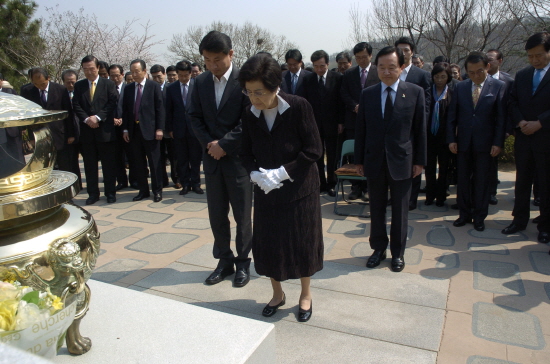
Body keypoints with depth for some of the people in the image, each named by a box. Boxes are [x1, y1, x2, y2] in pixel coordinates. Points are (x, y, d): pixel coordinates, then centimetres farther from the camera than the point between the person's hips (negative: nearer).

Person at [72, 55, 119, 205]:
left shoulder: (109, 84, 3)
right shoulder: (78, 86, 12)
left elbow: (112, 103, -6)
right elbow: (76, 106, 4)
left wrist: (98, 117, -15)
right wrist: (86, 119, -12)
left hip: (105, 129, -3)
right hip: (87, 131, 3)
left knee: (108, 164, 3)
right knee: (89, 164, 8)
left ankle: (110, 193, 13)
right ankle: (93, 193, 17)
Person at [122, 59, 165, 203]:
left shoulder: (154, 86, -1)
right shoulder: (128, 88, 11)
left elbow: (160, 108, -5)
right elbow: (125, 110, 12)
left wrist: (160, 128, -11)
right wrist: (125, 129, 4)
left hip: (150, 130, -4)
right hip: (133, 130, 5)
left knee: (154, 163, 2)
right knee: (138, 163, 9)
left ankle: (157, 191, 13)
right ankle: (143, 190, 20)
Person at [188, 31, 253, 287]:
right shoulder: (200, 82, 7)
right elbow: (195, 117, 8)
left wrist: (224, 144, -14)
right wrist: (208, 143, -6)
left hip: (238, 157, -4)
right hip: (211, 157, 5)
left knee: (242, 216, 6)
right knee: (216, 215, 11)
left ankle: (243, 263, 23)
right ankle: (224, 261, 26)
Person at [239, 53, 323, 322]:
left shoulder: (299, 107, -16)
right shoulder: (250, 114, -4)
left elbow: (313, 150, -15)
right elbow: (246, 153, 6)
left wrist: (281, 173, -20)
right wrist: (256, 174, -13)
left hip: (299, 188, -3)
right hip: (265, 190, 4)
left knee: (302, 241, 8)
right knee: (267, 242, 9)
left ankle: (306, 294, 32)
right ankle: (277, 293, 33)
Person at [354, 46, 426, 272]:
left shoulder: (415, 92, -2)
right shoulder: (368, 94, 3)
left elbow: (420, 129, -1)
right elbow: (361, 129, 4)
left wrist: (420, 160, -2)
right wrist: (359, 160, 3)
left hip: (402, 161, -1)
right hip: (374, 160, 2)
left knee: (400, 211, 10)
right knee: (376, 209, 12)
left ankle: (398, 253, 26)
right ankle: (379, 248, 29)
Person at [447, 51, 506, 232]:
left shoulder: (498, 86, -2)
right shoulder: (460, 87, 5)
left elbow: (501, 117, -4)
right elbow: (452, 115, 6)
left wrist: (498, 143, -10)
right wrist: (451, 139, -2)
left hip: (485, 143, -2)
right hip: (463, 142, 2)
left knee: (481, 181, 6)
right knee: (463, 180, 9)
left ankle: (479, 217, 19)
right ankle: (465, 214, 22)